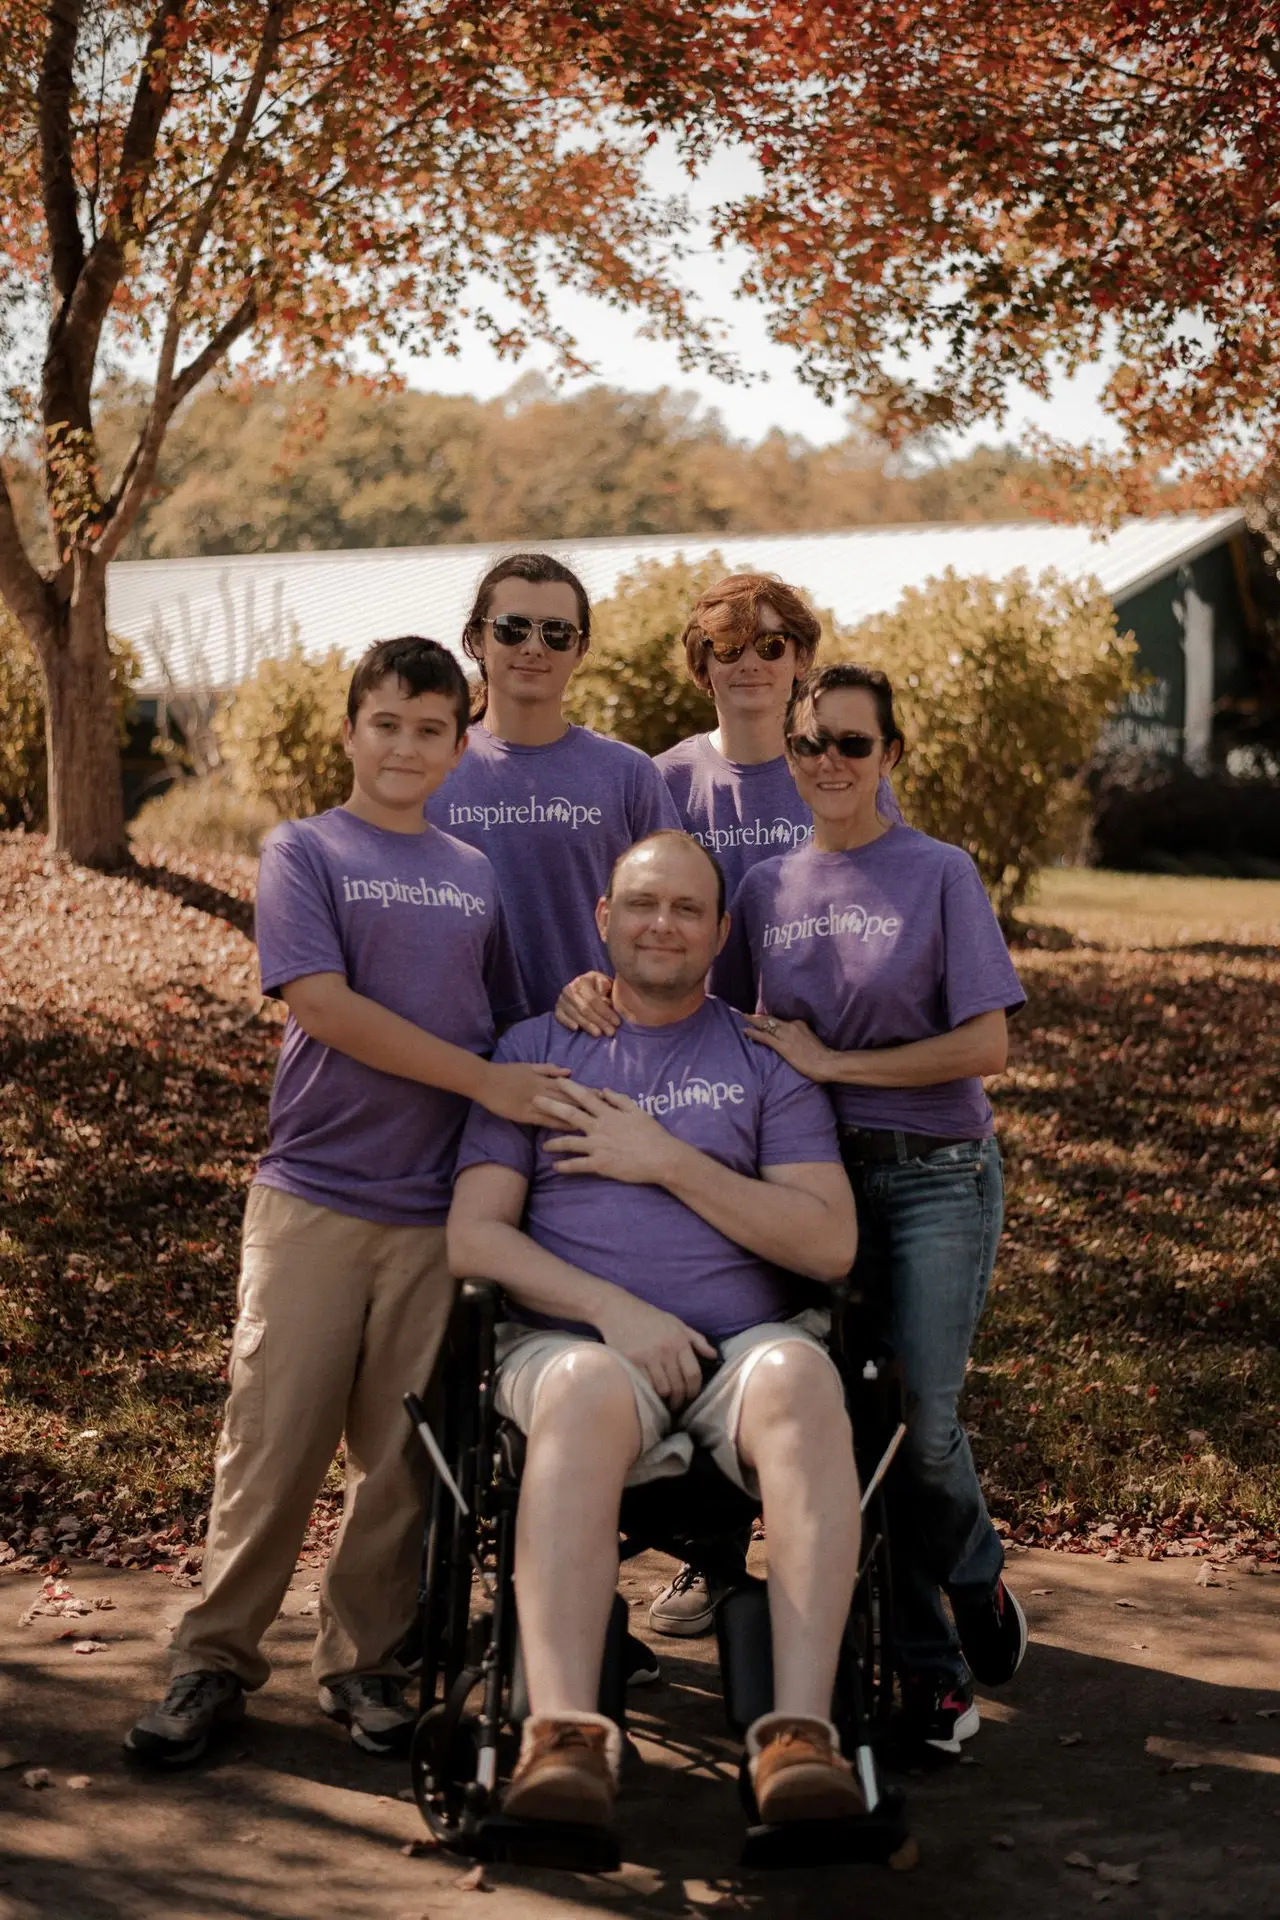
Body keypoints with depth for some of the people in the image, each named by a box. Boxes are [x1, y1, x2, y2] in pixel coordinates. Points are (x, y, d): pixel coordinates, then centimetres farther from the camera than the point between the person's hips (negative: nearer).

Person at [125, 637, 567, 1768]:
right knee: (274, 1438, -2)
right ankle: (216, 1661, 10)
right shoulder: (304, 853, 2)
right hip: (314, 1194, -3)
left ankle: (365, 1661, 17)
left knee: (401, 1451, 5)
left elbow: (508, 1028, 24)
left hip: (439, 1207, 3)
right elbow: (322, 1004, -11)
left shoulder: (477, 878, 15)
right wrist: (486, 1081, -13)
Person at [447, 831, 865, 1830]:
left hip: (740, 1343, 1)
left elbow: (830, 1243, 4)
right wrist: (615, 1310, -10)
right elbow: (473, 1235, 6)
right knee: (587, 1392, -39)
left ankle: (801, 1731, -46)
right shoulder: (536, 1051, 17)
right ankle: (564, 1734, -51)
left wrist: (671, 1161, -3)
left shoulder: (766, 1061, 17)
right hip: (574, 1338, -1)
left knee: (800, 1377, -36)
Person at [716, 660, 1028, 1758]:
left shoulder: (940, 874, -1)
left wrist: (830, 1062, -8)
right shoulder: (766, 890, 11)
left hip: (936, 1179, -3)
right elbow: (744, 1041, 19)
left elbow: (985, 1047, -8)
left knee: (923, 1421, -12)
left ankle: (978, 1585, 20)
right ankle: (930, 1670, 13)